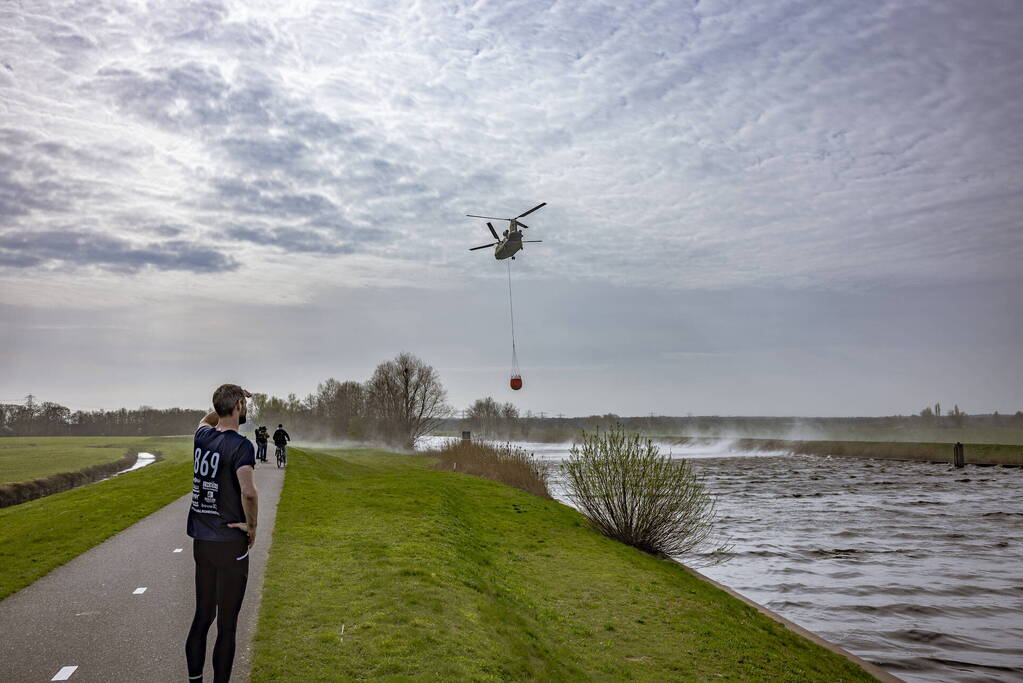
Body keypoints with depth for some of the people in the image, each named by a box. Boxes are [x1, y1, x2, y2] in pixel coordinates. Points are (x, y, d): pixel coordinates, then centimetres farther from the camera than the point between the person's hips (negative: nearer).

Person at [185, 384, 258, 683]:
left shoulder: (202, 436, 4)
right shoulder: (240, 445, -17)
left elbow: (206, 420, 31)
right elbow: (248, 492, -31)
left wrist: (227, 401, 27)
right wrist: (252, 526, -16)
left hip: (200, 541, 7)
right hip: (230, 543, -7)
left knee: (202, 616, 18)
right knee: (226, 625, 2)